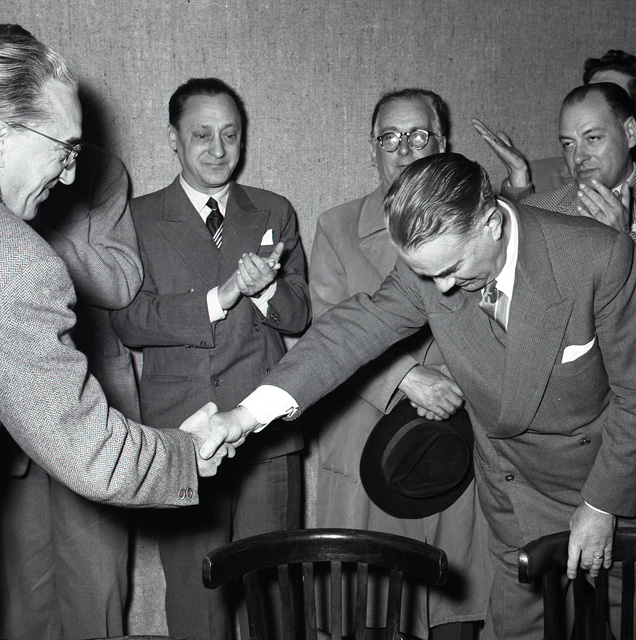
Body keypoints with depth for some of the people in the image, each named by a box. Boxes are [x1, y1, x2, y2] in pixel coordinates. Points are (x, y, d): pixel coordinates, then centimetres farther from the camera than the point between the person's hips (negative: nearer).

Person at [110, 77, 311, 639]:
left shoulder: (275, 213, 12)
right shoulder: (139, 219, 5)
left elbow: (299, 316, 7)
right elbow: (128, 322, -7)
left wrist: (265, 288, -14)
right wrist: (220, 297, -17)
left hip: (267, 430, 2)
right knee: (193, 589, 6)